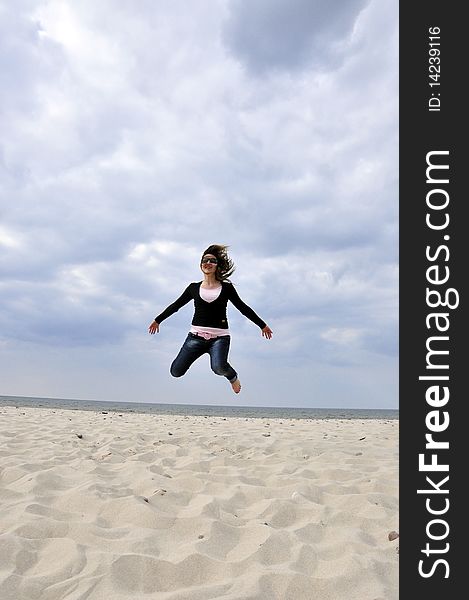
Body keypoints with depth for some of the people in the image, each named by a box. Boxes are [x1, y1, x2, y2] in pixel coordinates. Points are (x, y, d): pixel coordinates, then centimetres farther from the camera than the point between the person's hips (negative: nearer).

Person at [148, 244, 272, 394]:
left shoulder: (226, 288, 5)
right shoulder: (194, 288, 9)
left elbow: (243, 308, 13)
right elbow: (176, 305, 20)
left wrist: (262, 325, 16)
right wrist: (157, 320, 27)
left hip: (220, 337, -2)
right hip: (196, 335, 2)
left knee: (219, 367, -30)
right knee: (176, 372, -4)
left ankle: (232, 376, 9)